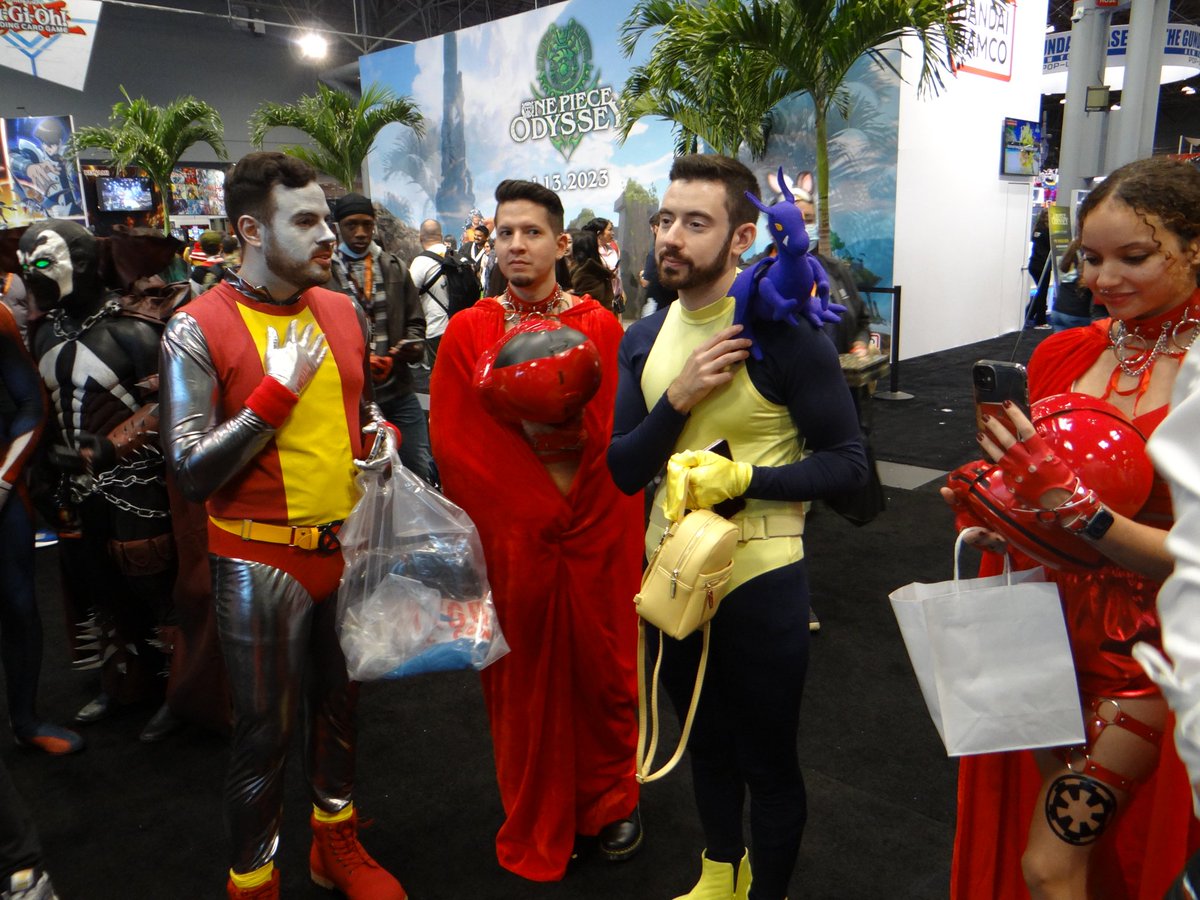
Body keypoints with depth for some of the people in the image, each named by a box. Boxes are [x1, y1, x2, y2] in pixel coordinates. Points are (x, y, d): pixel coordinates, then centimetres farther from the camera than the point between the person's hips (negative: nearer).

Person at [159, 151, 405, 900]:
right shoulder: (197, 331, -12)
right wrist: (277, 391, -22)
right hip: (261, 562, -5)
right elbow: (192, 472, -17)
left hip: (349, 544, 6)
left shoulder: (344, 313, 4)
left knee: (340, 703, 21)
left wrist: (383, 433, -3)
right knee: (267, 729, 7)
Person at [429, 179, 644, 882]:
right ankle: (538, 831, 32)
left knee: (600, 667, 12)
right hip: (511, 539, 0)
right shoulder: (468, 332, 0)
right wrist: (533, 509, -11)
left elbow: (620, 435, -5)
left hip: (596, 534, 0)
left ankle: (610, 798, 37)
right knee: (526, 678, 12)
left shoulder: (601, 326, 0)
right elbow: (453, 441, -5)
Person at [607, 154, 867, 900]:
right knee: (705, 742, 25)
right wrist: (678, 398, -18)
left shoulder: (786, 333, -15)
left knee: (767, 761, 12)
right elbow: (624, 471, -3)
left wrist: (745, 479, -26)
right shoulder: (644, 340, 1)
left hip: (760, 576, -5)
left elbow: (847, 462, -14)